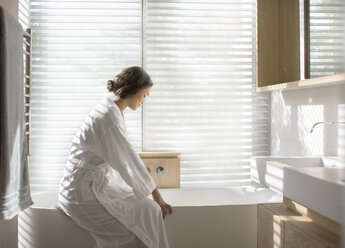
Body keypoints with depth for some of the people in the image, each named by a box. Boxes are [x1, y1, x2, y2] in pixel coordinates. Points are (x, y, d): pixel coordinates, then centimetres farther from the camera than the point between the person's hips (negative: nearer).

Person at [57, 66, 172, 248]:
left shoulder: (111, 110, 9)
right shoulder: (108, 116, -20)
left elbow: (121, 157, 16)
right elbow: (128, 160, -18)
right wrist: (156, 195, -8)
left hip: (95, 183, 9)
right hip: (84, 193, -9)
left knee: (148, 208, 1)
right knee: (148, 213, -12)